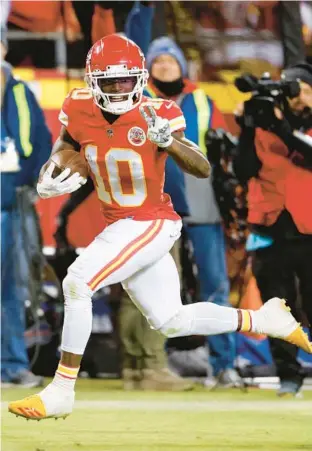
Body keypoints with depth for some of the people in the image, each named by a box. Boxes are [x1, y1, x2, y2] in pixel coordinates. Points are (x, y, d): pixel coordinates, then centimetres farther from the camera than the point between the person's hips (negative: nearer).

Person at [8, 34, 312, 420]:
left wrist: (168, 141, -45)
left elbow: (203, 170, -27)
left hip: (151, 224, -7)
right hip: (117, 226, 7)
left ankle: (61, 391, -16)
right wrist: (50, 178, -6)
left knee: (77, 282, -23)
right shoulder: (80, 111, -7)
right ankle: (264, 320, 34)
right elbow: (67, 143, 15)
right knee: (171, 322, 17)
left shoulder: (156, 116, -20)